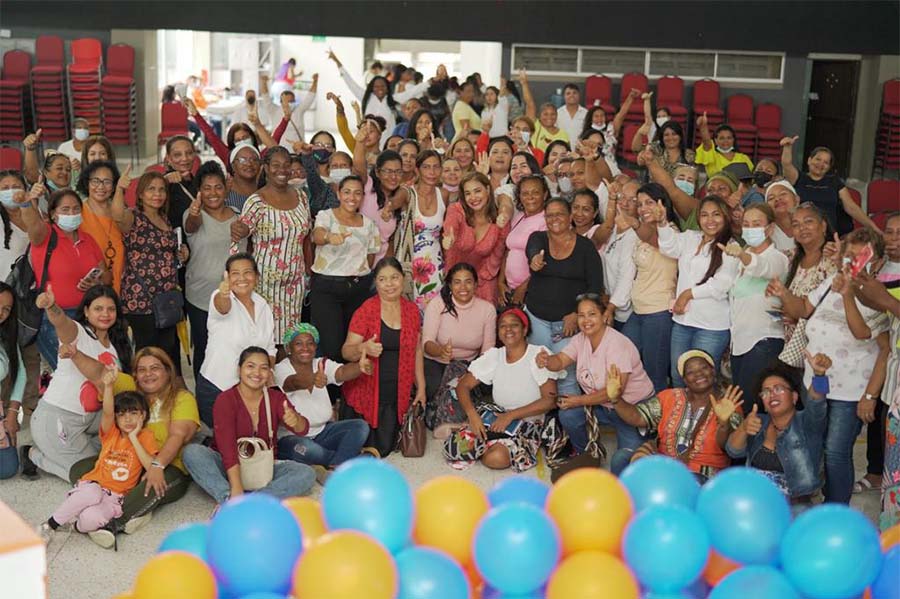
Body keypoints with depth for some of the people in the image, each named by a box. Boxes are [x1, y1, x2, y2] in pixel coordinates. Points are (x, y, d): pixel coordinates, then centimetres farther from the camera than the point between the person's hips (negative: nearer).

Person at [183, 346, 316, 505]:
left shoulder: (276, 398, 0)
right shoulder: (225, 400, -9)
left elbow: (302, 430, -14)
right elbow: (227, 446, -21)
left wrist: (296, 421, -40)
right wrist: (236, 487, -34)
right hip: (230, 468, -2)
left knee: (307, 474, -23)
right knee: (192, 451, -27)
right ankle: (230, 499, -41)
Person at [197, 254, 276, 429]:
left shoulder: (263, 305, 4)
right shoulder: (220, 299, -13)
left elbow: (269, 348, 14)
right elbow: (222, 306, -40)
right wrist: (223, 295, -63)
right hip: (216, 388, -4)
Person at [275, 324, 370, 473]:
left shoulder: (322, 364, 1)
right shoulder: (281, 369, -13)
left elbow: (342, 373, -21)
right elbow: (296, 382, -37)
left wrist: (360, 367, -45)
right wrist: (312, 380, -61)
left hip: (321, 431, 6)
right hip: (291, 436, -6)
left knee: (361, 426, -13)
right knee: (306, 449, -37)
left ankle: (335, 467, -27)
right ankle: (345, 460, -12)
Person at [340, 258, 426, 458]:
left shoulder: (412, 310, 4)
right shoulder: (366, 310, -9)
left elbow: (416, 351, 12)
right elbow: (346, 351, -11)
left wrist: (421, 387, 9)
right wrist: (363, 348, -32)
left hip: (397, 395, 3)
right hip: (365, 392, -3)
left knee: (383, 448, 2)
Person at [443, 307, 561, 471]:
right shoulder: (493, 355, 4)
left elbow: (550, 400, -14)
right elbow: (463, 385, 4)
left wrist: (510, 415, -19)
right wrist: (472, 414, -16)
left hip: (527, 423, -3)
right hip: (494, 415, 4)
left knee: (496, 459, -31)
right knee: (454, 448, -20)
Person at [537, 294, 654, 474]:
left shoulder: (617, 345, -24)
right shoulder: (580, 339, -1)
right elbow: (560, 361, -13)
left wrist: (580, 401, -24)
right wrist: (546, 360, -36)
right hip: (602, 405, 7)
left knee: (621, 462, -23)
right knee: (567, 415, -16)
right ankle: (590, 454, 10)